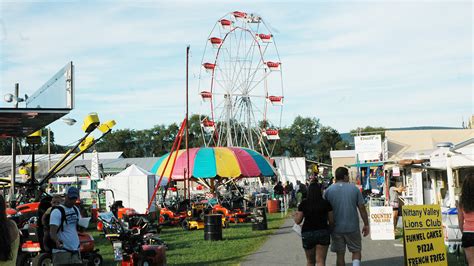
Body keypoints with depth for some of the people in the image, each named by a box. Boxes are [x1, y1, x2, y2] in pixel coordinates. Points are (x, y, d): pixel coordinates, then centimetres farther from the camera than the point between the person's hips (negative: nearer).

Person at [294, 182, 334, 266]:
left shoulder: (304, 203, -3)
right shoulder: (326, 203, -1)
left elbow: (298, 221, -2)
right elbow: (331, 221, 0)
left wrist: (296, 216, 19)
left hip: (307, 233, 1)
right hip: (323, 232, 0)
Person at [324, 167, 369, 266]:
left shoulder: (328, 190, -2)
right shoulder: (354, 188, -2)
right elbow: (362, 208, -2)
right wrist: (366, 225, 6)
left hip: (336, 228, 1)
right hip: (353, 227, -1)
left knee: (340, 254, 11)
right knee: (356, 251, 11)